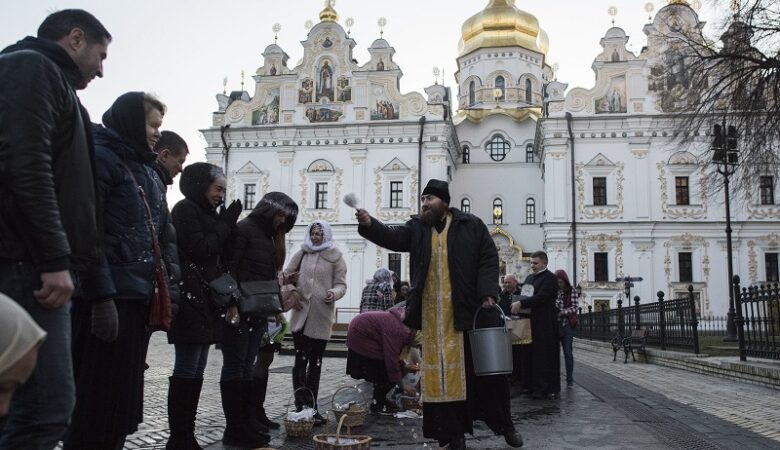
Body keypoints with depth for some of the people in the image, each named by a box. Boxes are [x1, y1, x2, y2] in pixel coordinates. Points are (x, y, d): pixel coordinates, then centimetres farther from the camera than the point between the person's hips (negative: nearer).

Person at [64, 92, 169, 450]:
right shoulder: (101, 158, -7)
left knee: (125, 391, 13)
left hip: (138, 295, 9)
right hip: (110, 295, -8)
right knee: (98, 393, -3)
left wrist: (161, 288, 13)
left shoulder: (147, 170, 19)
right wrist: (102, 296, -22)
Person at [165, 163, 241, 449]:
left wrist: (226, 225, 8)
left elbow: (218, 256, 19)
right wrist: (225, 224, -5)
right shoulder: (186, 209, -4)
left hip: (205, 299, 9)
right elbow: (200, 249, -15)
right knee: (187, 369, -8)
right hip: (191, 298, -9)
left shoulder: (205, 213, 21)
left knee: (197, 370, 8)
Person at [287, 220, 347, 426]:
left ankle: (309, 407, 17)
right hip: (301, 314, 1)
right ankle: (303, 406, 0)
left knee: (315, 362, 8)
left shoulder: (335, 257, 5)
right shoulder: (301, 254, 10)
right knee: (301, 359, -5)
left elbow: (341, 284, 3)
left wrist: (334, 293, -18)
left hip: (322, 316, 0)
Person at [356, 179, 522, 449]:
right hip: (434, 316, 2)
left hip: (471, 310, -1)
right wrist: (369, 224, -27)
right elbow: (392, 237, -8)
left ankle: (505, 425, 24)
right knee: (444, 374, 5)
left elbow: (489, 259, 0)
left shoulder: (472, 226, 2)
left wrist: (487, 293, -12)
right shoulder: (417, 228, 8)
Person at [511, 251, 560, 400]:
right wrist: (517, 304, 2)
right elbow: (522, 292, 22)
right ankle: (535, 386, 12)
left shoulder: (550, 278, -7)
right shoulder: (529, 278, 19)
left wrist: (521, 303, -19)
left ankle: (549, 389, 0)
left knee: (545, 355, -5)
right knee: (532, 355, 7)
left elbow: (541, 297, -17)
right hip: (531, 321, 8)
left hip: (545, 323, -8)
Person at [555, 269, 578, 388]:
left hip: (567, 325, -2)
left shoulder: (571, 292, 0)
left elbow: (574, 307, -8)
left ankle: (570, 380, 8)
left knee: (568, 353, 1)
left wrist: (561, 312, -19)